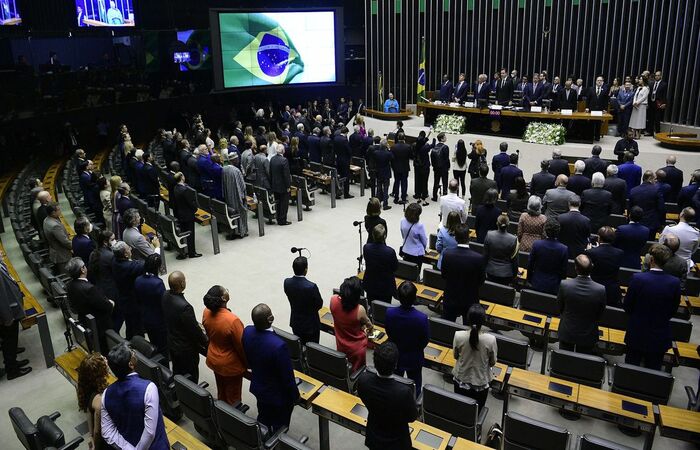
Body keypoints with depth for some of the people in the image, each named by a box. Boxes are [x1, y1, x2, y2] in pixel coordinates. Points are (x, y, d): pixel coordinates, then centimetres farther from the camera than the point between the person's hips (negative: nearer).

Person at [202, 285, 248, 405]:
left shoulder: (207, 312, -15)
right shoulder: (232, 320, -35)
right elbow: (241, 346, -22)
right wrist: (247, 364, -5)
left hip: (213, 360, 6)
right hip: (230, 365, -6)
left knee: (221, 393, 27)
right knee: (232, 398, 16)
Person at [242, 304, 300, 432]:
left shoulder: (247, 332, -19)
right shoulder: (278, 345, -40)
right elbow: (287, 376, -25)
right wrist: (295, 395, -7)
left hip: (257, 387, 6)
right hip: (278, 394, -6)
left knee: (263, 421, 30)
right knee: (279, 428, 20)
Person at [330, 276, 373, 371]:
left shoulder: (333, 300, -24)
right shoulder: (360, 310, -33)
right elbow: (369, 326, -10)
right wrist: (367, 331, 15)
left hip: (341, 345, 3)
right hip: (357, 348, -3)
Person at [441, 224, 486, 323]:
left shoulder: (447, 254, -19)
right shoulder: (479, 258, -25)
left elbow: (443, 275, -4)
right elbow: (481, 280, -10)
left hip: (450, 298, 1)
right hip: (470, 300, -1)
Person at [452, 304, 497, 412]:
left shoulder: (458, 335, -23)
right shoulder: (490, 339, -26)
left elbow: (455, 356, -5)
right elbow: (492, 363, -10)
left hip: (461, 380, 1)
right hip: (481, 384, -1)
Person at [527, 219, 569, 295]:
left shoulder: (536, 244, -15)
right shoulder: (564, 249, -17)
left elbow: (530, 265, -4)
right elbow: (563, 271, -7)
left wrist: (529, 280, 11)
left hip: (536, 285, 1)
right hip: (553, 287, -1)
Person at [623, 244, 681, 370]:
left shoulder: (637, 278, -21)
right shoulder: (675, 283, -15)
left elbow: (626, 307, -10)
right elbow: (673, 311, -2)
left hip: (637, 334, -1)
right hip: (660, 337, 2)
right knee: (653, 369, 17)